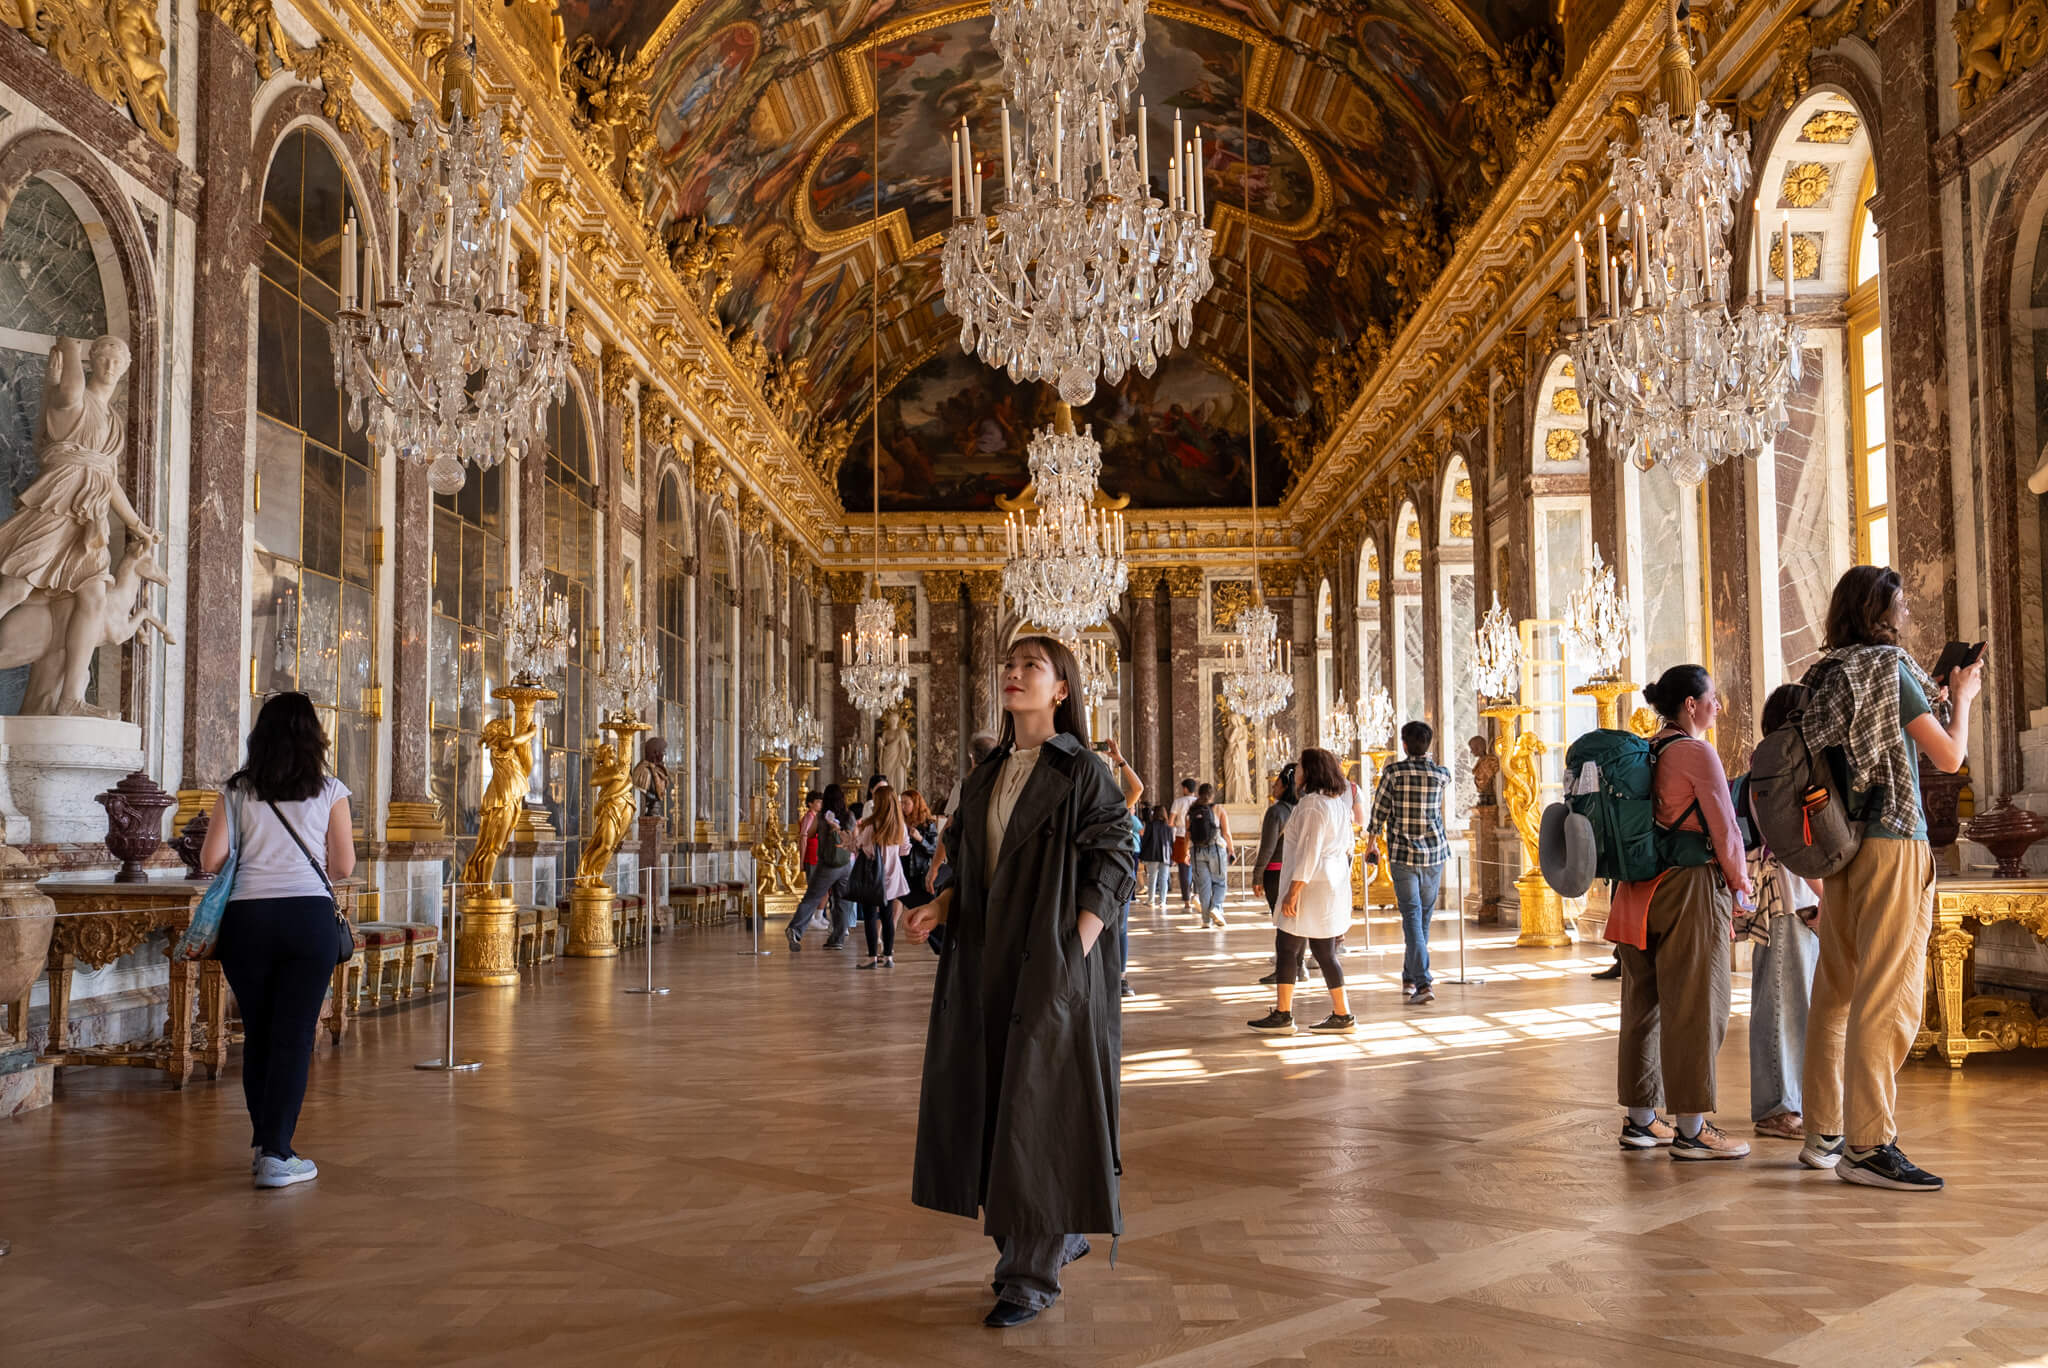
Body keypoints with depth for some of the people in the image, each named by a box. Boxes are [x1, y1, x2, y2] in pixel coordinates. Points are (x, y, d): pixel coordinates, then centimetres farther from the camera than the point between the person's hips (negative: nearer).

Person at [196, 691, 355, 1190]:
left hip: (246, 917, 2)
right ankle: (277, 1156, -1)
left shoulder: (236, 791, 5)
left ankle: (263, 1145, 24)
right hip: (308, 915, -2)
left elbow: (211, 860, 1)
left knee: (257, 1035, 14)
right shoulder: (330, 791, 2)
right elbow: (343, 866, 3)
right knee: (294, 1037, 1)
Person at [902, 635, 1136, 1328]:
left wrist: (1075, 957, -18)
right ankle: (1061, 1232, 31)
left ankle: (1035, 1273, 9)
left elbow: (1110, 873, -10)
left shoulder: (1083, 771, -7)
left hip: (1052, 963, -7)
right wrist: (940, 907, -1)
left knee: (1042, 1105, -2)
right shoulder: (988, 775, 12)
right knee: (989, 1101, 12)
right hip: (988, 962, 7)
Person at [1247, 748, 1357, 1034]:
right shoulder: (1338, 802, 15)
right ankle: (1341, 1015, 13)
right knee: (1325, 953, 12)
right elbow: (1346, 845, 21)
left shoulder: (1313, 804, -16)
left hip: (1311, 886, -10)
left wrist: (1293, 891, -21)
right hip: (1333, 886, 10)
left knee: (1286, 949, -3)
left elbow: (1309, 852, -21)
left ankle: (1282, 1015, -2)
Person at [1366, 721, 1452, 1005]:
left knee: (1411, 916, -6)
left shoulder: (1394, 772, -7)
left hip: (1402, 853, -3)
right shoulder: (1441, 774, 0)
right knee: (1423, 916, 15)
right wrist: (1426, 756, 30)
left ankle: (1423, 982, -19)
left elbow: (1379, 809, -1)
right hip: (1434, 853, 3)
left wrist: (1371, 842, 13)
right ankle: (1409, 978, 27)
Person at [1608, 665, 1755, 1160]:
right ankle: (1690, 1129, 1)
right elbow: (1724, 828, -9)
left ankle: (1639, 1119, 18)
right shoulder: (1697, 752, -10)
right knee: (1696, 1007, -2)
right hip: (1691, 886, -8)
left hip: (1640, 890, 8)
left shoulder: (1645, 753, 12)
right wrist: (1739, 884, 5)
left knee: (1645, 1002, 12)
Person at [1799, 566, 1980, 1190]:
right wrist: (1961, 698, 11)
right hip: (1891, 841, -8)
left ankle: (1822, 1133, 16)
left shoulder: (1822, 675, 15)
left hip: (1839, 845, 8)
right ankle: (1868, 1144, -9)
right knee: (1888, 994, -8)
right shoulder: (1889, 665, -7)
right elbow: (1949, 756, -6)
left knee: (1835, 991, 11)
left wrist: (1934, 696, 26)